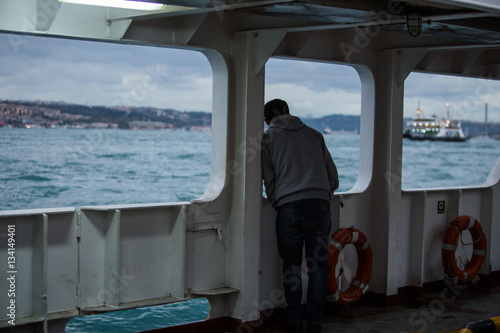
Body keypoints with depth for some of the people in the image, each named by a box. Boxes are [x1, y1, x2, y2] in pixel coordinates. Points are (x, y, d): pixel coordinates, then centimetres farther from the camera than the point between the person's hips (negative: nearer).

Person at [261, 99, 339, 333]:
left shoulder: (268, 137, 13)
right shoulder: (314, 134, 22)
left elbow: (269, 178, 7)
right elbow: (333, 176, 20)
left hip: (289, 206, -2)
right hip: (320, 204, 2)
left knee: (291, 266, 8)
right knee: (317, 265, 6)